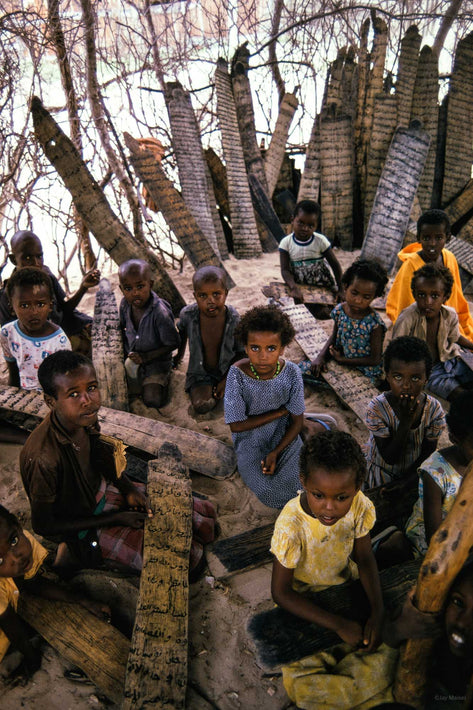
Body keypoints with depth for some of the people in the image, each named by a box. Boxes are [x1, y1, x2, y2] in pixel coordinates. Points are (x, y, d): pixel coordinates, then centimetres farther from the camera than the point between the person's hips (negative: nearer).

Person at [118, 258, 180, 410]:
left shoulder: (160, 312, -32)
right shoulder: (125, 303, -13)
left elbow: (173, 344, -21)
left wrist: (146, 357, -22)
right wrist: (125, 349, -4)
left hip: (155, 361, -5)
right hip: (131, 358, 5)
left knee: (152, 400, -14)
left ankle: (164, 377, 15)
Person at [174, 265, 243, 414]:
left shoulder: (234, 320, -20)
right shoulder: (187, 314, -17)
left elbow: (241, 353, -7)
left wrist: (226, 380, -11)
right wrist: (179, 355, 25)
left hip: (228, 371, 1)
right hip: (200, 372, -1)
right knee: (201, 406, -25)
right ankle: (211, 391, 6)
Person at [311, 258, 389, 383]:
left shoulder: (374, 324, -22)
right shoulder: (339, 310, -6)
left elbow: (375, 360, -15)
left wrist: (342, 359, -14)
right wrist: (320, 357, -7)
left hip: (364, 376, -6)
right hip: (340, 368, 6)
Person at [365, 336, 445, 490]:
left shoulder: (434, 409, -14)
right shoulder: (376, 408, -22)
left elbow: (428, 454, -5)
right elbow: (390, 458, -21)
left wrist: (404, 482, -16)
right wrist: (405, 421, -31)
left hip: (415, 473, 2)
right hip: (382, 477, -2)